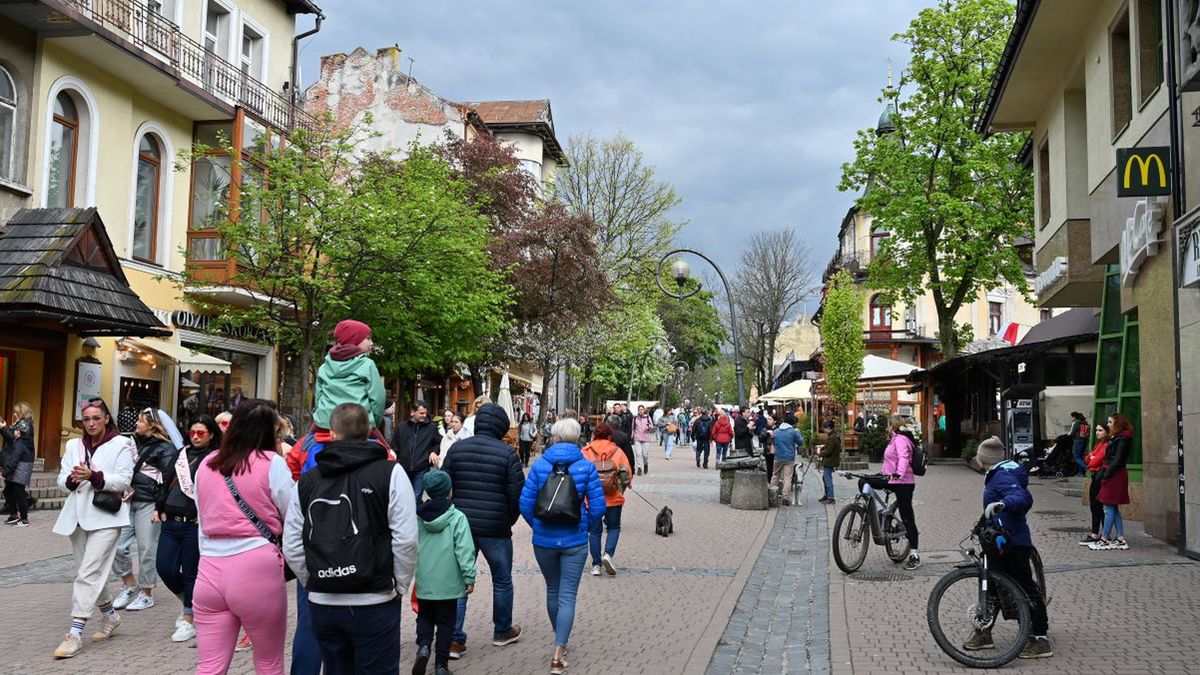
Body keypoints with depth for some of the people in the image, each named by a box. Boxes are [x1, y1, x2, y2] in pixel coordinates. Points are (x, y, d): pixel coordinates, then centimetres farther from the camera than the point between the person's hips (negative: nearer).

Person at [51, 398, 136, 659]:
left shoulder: (121, 445, -2)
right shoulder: (74, 445, 13)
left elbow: (124, 480, -9)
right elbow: (62, 479, 9)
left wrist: (93, 476, -22)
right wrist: (72, 478, -14)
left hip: (105, 517, -6)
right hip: (78, 515, 6)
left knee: (88, 573, -12)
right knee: (92, 571, 14)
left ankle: (75, 633, -13)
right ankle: (110, 615, 33)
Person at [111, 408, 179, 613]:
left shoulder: (165, 448, -6)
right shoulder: (134, 442, 14)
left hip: (148, 504, -6)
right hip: (128, 502, 6)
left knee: (147, 550, 2)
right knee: (118, 547, 2)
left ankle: (146, 594, 15)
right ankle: (130, 586, 22)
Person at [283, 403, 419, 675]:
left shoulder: (307, 480, 5)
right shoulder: (390, 473, -6)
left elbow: (291, 546, 4)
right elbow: (405, 540, -11)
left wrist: (314, 583, 15)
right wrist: (400, 585, 1)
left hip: (321, 603, 4)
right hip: (375, 602, -4)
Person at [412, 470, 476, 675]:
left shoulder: (417, 517, -1)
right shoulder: (457, 518, -11)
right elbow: (464, 551, -15)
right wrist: (470, 578, -8)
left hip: (423, 583, 3)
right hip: (448, 583, -3)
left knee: (424, 617, 20)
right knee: (445, 622, 10)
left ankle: (423, 646, -4)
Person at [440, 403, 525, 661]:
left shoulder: (457, 448, 1)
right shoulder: (507, 453, -10)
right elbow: (516, 494, -9)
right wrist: (510, 520, 8)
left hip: (462, 526, 3)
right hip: (496, 530, -3)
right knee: (502, 581, 16)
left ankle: (454, 638, 6)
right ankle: (502, 632, 30)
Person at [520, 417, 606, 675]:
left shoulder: (539, 464, -4)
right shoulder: (586, 466, -8)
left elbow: (526, 504, -5)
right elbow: (597, 507, -9)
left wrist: (537, 526, 11)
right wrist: (586, 528, 8)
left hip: (544, 540, 2)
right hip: (574, 541, -2)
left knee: (552, 591, 20)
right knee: (567, 596, 2)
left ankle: (560, 643, 38)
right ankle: (558, 653, -7)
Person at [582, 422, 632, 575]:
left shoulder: (585, 452, -3)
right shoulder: (617, 451, -3)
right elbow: (627, 474, -2)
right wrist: (621, 489, 15)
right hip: (613, 498, 0)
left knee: (594, 530, 12)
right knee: (614, 527, 18)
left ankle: (596, 565, 11)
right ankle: (608, 554, -4)